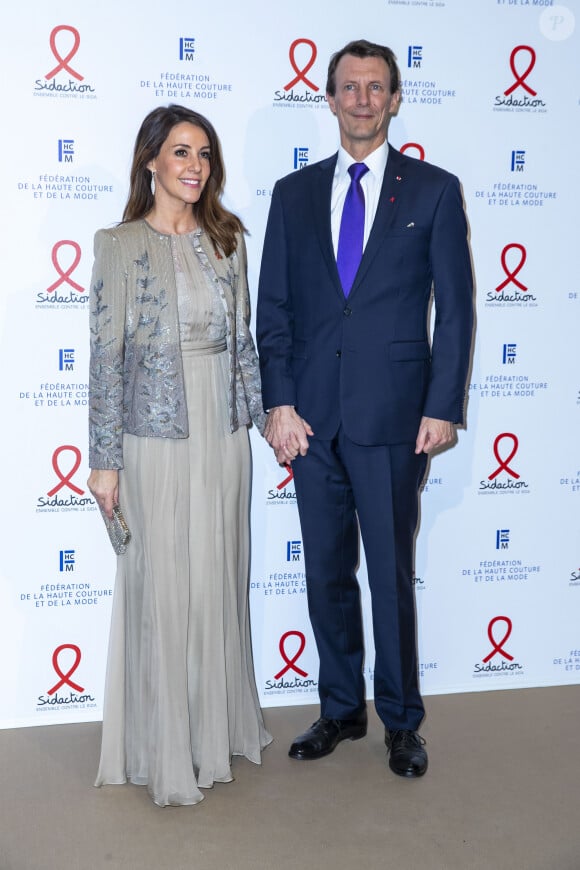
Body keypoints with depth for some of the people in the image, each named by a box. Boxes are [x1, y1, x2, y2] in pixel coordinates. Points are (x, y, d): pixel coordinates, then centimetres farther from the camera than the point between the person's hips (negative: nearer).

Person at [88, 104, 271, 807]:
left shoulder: (226, 241, 8)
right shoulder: (120, 246, -5)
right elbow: (106, 357, -7)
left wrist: (265, 413, 11)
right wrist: (104, 459, -9)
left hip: (223, 433, 4)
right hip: (156, 437, -4)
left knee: (219, 581, 12)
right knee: (161, 588, 3)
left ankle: (217, 730, 29)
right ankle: (165, 752, 18)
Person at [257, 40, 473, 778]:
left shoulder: (434, 190, 3)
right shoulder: (294, 193, 10)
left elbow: (455, 307, 0)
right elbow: (273, 307, 7)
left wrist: (442, 408, -6)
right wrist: (279, 403, -2)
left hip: (392, 414, -3)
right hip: (312, 414, 3)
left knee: (391, 574, 5)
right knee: (326, 572, 11)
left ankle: (401, 721, 23)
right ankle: (341, 709, 28)